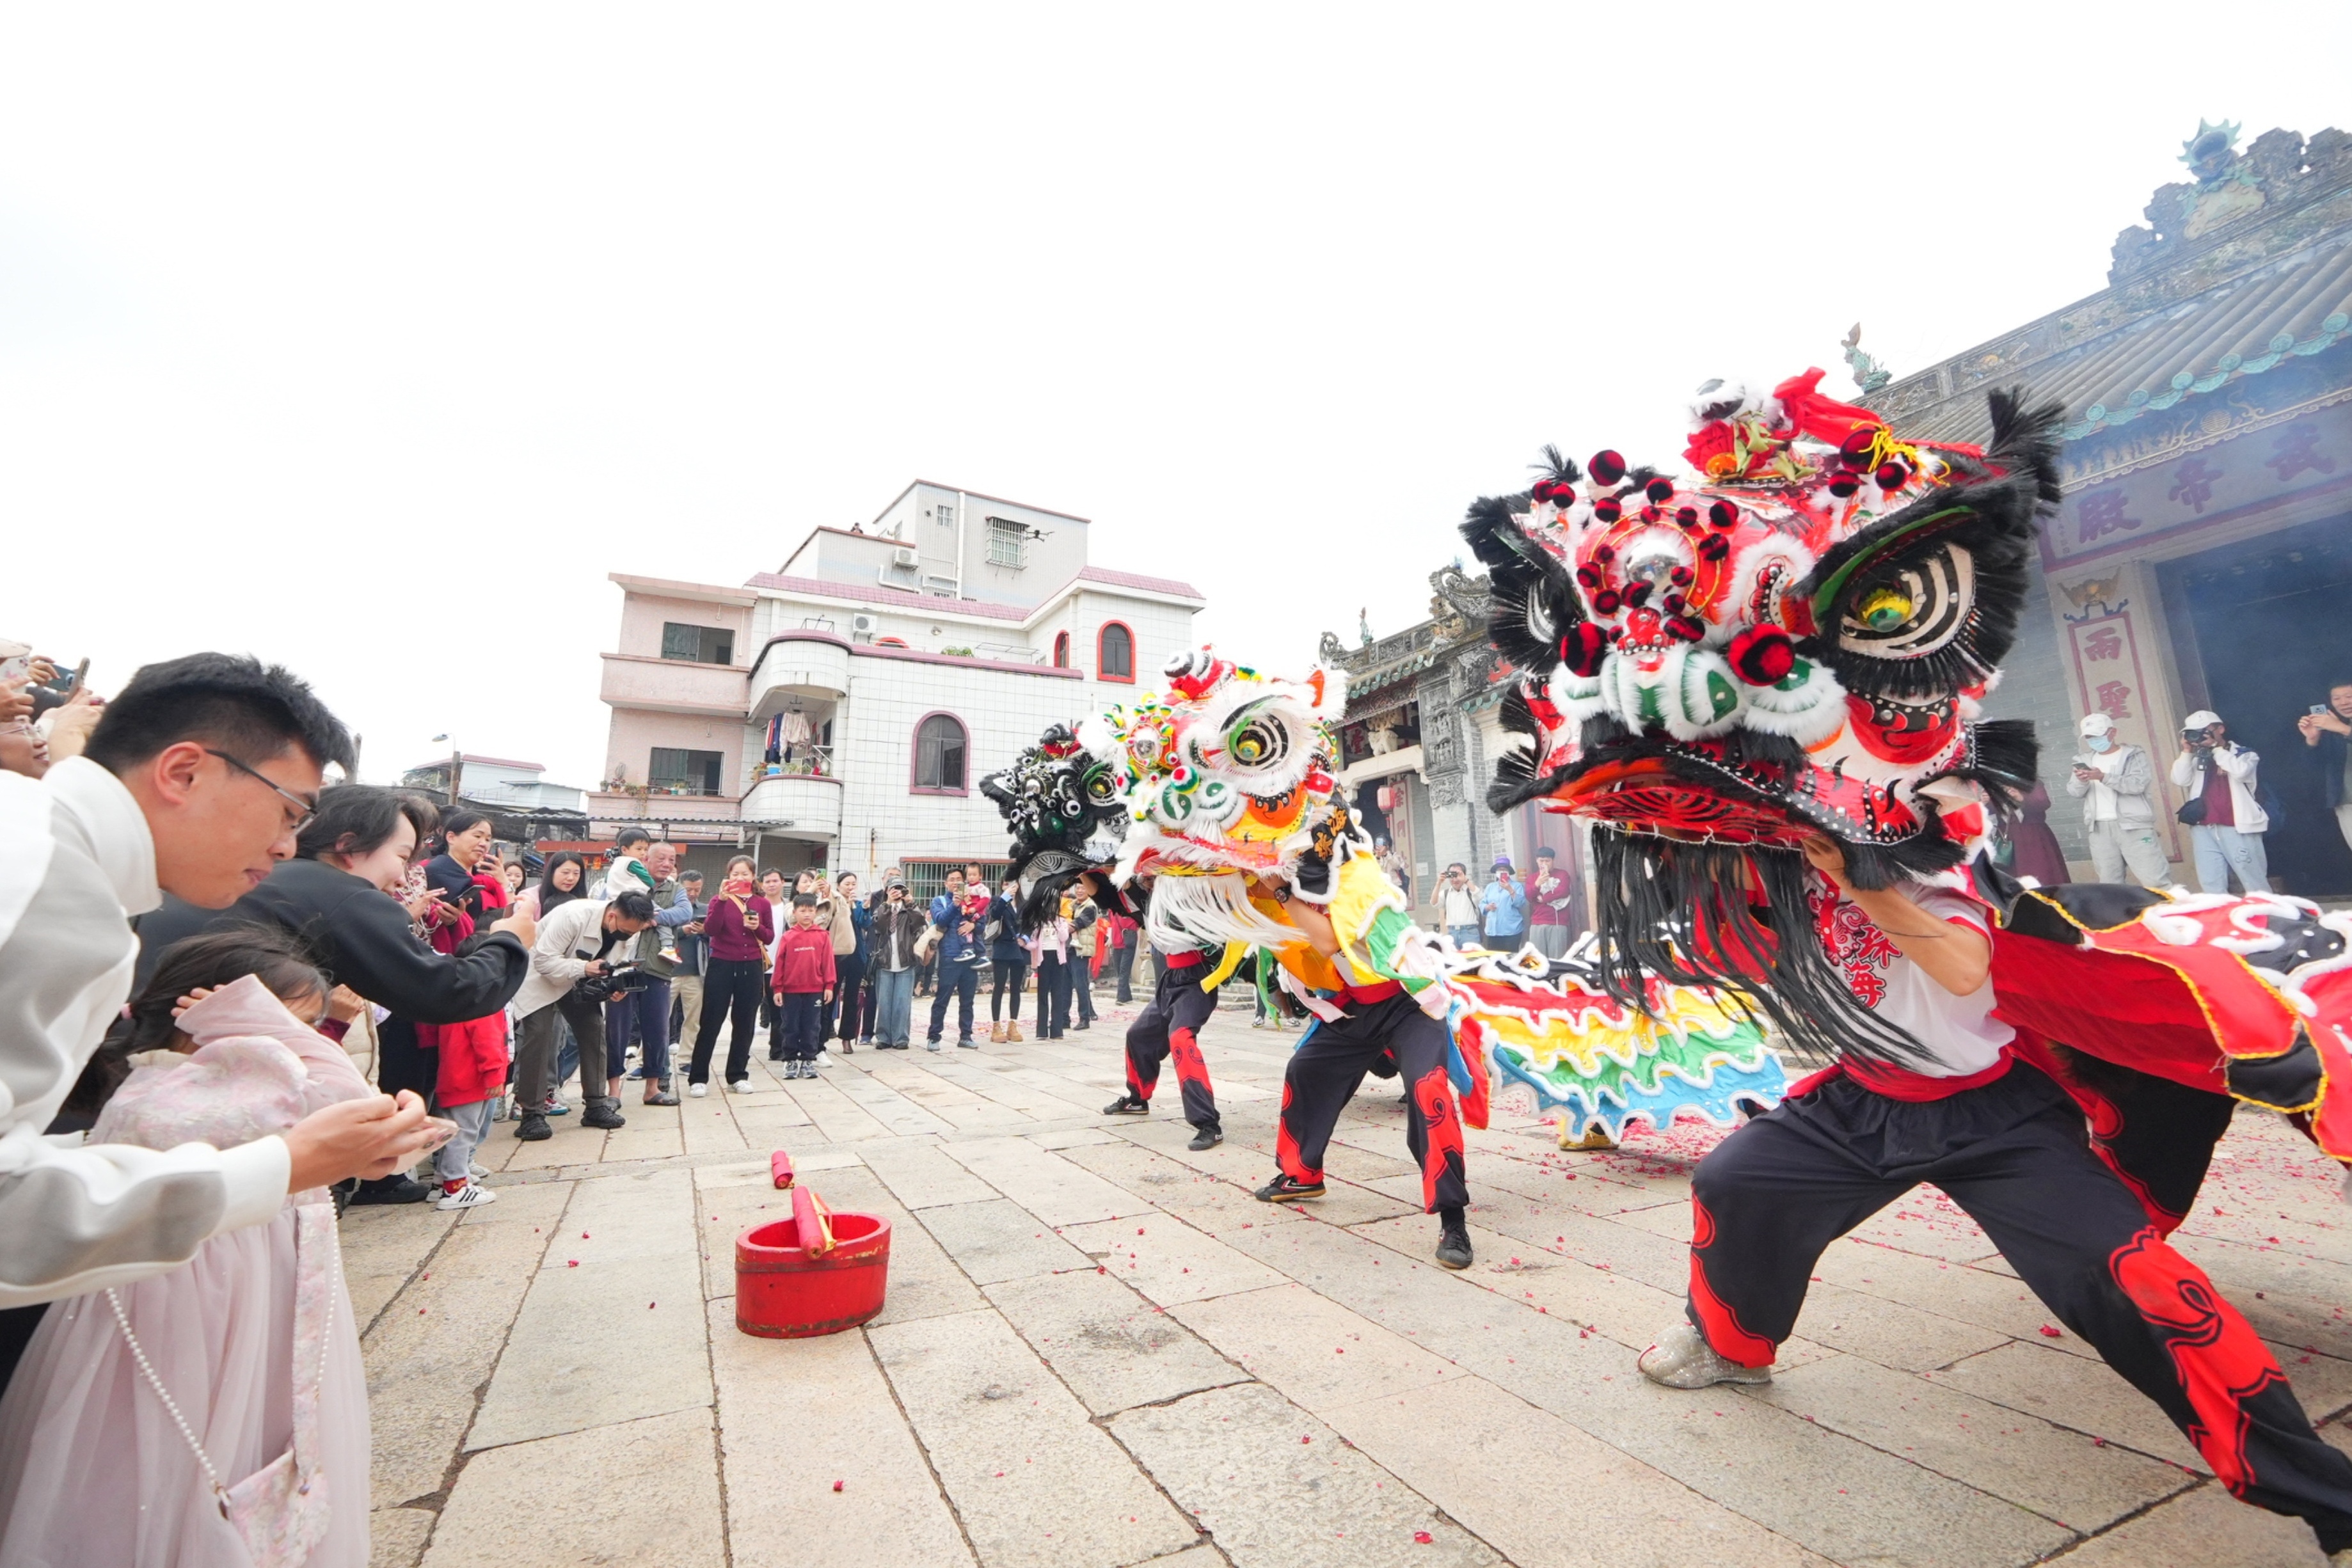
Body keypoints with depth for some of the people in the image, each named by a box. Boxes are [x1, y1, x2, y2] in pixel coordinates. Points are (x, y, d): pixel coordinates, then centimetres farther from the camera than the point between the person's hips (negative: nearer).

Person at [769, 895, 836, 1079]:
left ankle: (808, 1061, 16)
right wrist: (778, 988, 0)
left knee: (811, 1027, 7)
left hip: (815, 990, 0)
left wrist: (829, 986, -2)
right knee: (791, 1028, 8)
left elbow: (827, 961, 0)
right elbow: (780, 964, 1)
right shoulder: (787, 937, -1)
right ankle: (791, 1060, 19)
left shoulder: (823, 935, -1)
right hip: (791, 990, 0)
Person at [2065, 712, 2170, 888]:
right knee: (2109, 884, 5)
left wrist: (2104, 777, -24)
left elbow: (2137, 784, -11)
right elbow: (2075, 793, 5)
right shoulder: (2084, 760, 15)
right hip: (2099, 829, 3)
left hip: (2133, 825, -3)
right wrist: (2081, 781, -16)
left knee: (2155, 880, -6)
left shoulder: (2134, 755, 5)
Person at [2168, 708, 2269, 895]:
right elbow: (2180, 781, 1)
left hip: (2237, 828, -3)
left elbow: (2241, 772, -15)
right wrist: (2187, 751, -2)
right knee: (2211, 885, 1)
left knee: (2255, 883, 4)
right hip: (2204, 830, 3)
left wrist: (2216, 748, -8)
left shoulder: (2244, 754, 6)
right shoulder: (2196, 760, 14)